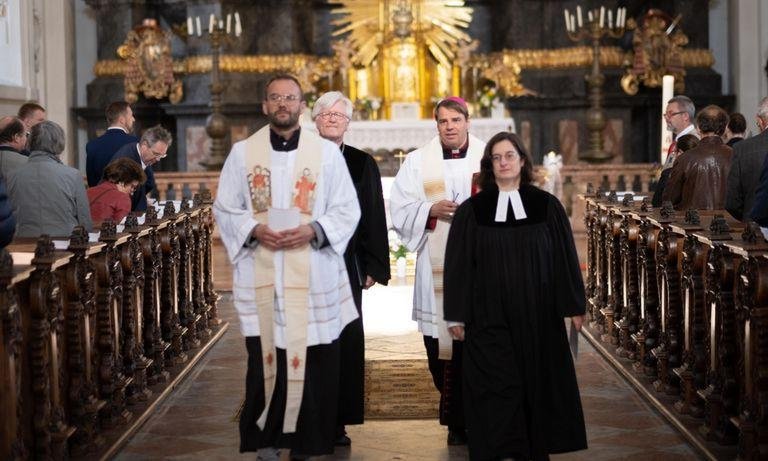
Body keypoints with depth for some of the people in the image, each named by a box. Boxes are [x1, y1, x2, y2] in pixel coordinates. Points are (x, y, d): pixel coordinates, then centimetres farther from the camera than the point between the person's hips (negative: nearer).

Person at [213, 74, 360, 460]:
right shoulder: (242, 152, 6)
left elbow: (347, 210, 4)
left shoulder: (328, 153, 4)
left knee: (314, 362, 0)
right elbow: (224, 209, 8)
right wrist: (254, 230, -11)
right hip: (260, 277, 0)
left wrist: (313, 230, -14)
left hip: (313, 278, 0)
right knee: (264, 359, 1)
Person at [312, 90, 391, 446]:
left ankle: (338, 421, 8)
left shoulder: (363, 164, 8)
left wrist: (372, 267, 1)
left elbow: (373, 217, 7)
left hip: (347, 265, 1)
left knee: (346, 341, 0)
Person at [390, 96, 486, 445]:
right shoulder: (417, 162, 10)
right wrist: (431, 210, -12)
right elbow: (399, 209, 4)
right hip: (435, 267, 1)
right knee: (439, 340, 2)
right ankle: (455, 413, 21)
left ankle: (464, 418, 4)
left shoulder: (489, 158, 7)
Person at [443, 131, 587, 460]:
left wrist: (574, 306, 3)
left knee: (537, 383, 6)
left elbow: (565, 258, 5)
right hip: (488, 318, -1)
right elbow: (458, 265, 3)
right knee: (496, 387, -4)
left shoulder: (546, 206, 4)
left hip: (537, 316, 1)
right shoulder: (471, 211, 4)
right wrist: (456, 316, -1)